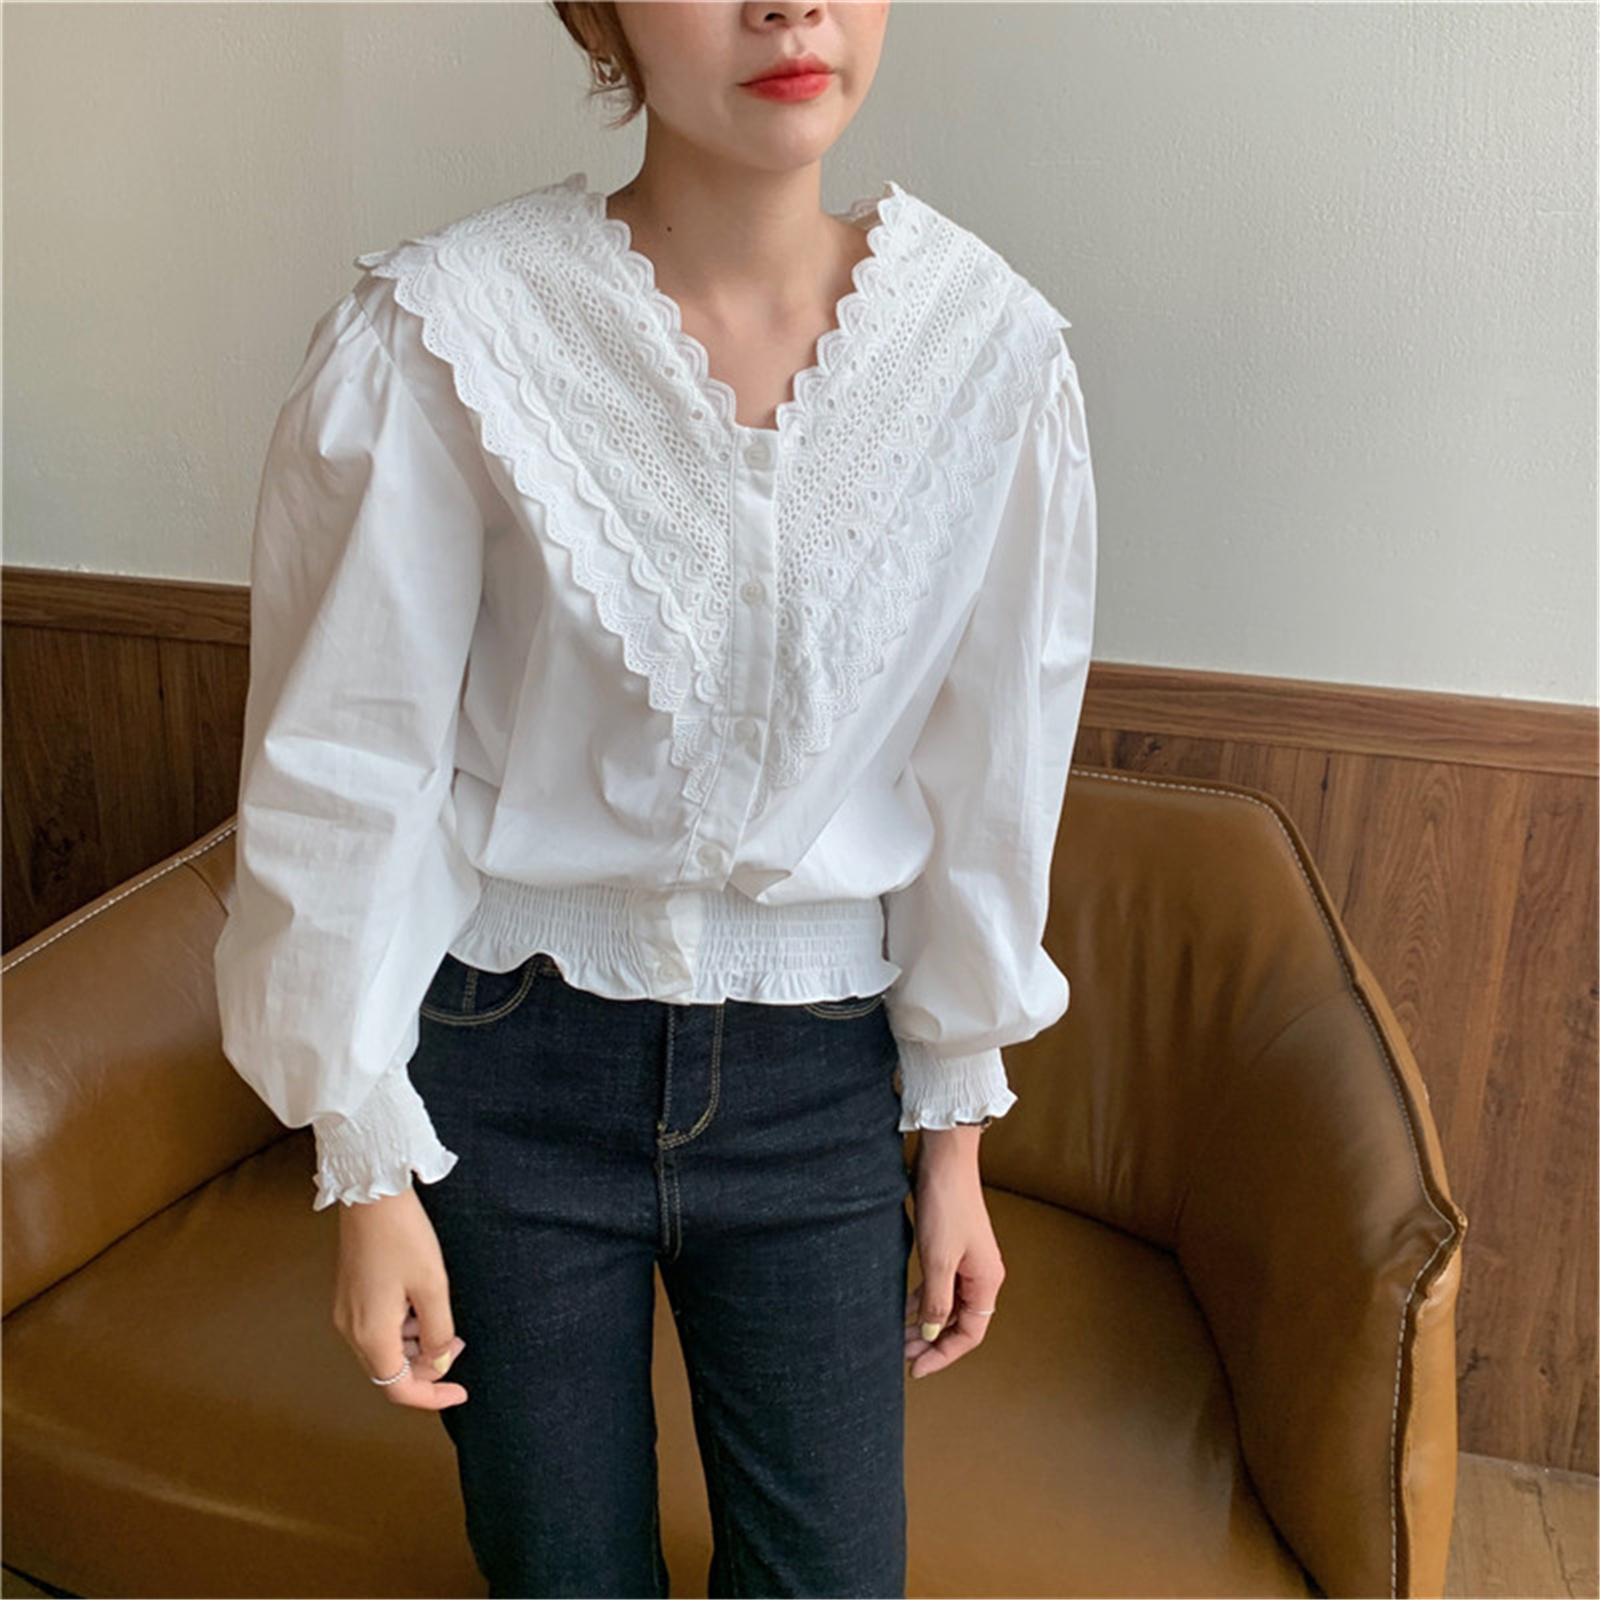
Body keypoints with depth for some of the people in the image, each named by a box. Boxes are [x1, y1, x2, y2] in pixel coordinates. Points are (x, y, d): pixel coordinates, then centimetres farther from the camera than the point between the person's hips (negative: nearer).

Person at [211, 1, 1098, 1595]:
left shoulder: (993, 344, -8)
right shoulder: (439, 331, -14)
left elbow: (988, 777, 0)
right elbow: (346, 776, -8)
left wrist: (953, 1127, 6)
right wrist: (369, 1166, -5)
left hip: (815, 1072, 2)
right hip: (514, 1062, -1)